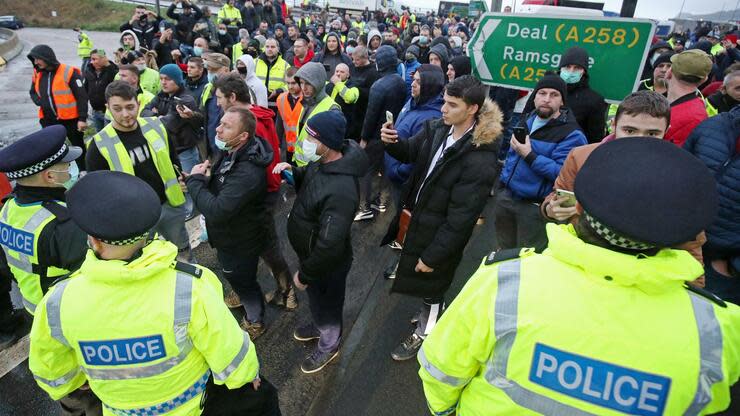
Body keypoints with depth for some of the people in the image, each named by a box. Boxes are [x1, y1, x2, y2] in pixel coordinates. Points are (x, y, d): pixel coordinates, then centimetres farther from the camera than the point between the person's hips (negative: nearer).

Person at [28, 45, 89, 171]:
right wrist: (40, 102, -4)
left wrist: (82, 118, -17)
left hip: (70, 118, -6)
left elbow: (82, 96, -14)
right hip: (48, 120, 6)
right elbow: (33, 92, 20)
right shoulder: (38, 74, 6)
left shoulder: (69, 72, -13)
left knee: (78, 146, 9)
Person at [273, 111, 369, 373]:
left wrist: (304, 274, -20)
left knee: (326, 304, 20)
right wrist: (293, 172, -10)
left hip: (327, 263, -8)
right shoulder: (322, 161, -11)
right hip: (310, 251, 8)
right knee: (316, 298, 33)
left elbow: (330, 244, -35)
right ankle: (318, 326, 63)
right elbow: (309, 181, 12)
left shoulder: (340, 190, -40)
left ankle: (329, 346, 50)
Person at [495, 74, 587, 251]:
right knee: (503, 251, 22)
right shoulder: (527, 120, 7)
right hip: (506, 197, 7)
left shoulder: (571, 134, -16)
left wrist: (529, 156, -28)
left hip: (535, 206, -6)